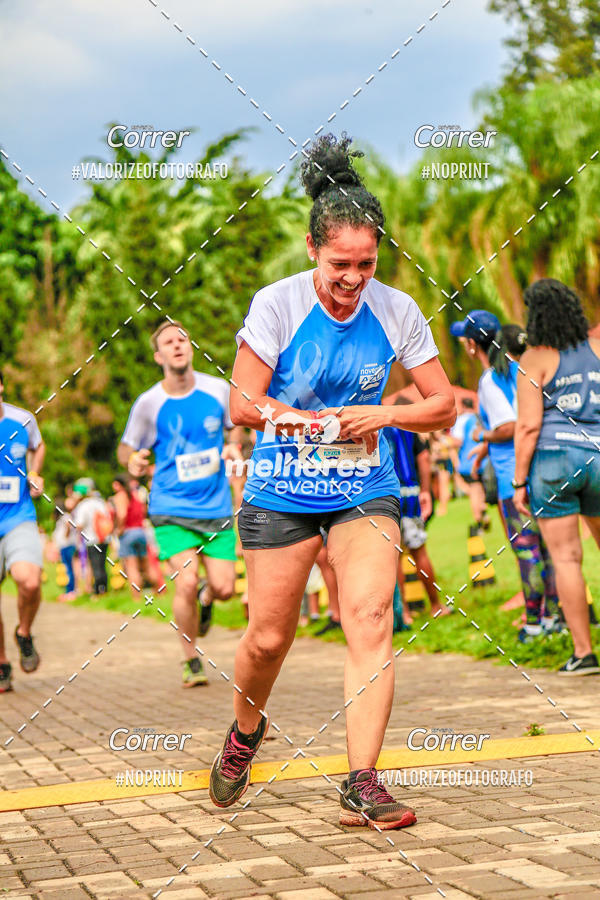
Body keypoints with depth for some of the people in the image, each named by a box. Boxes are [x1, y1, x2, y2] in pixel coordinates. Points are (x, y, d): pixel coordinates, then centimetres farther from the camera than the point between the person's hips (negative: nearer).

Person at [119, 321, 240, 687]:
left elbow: (237, 426, 18)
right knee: (186, 582, -17)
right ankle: (191, 661, 6)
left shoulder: (219, 389, 0)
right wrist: (134, 461, -18)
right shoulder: (149, 403, -5)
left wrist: (234, 448, -3)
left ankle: (206, 600, 36)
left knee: (224, 587, -5)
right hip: (172, 508, -2)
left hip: (218, 506, 2)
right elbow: (126, 449, 6)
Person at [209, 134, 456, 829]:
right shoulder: (276, 304, -11)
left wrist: (380, 414, -13)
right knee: (268, 639, 4)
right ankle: (245, 732, 36)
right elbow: (243, 406, -9)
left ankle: (361, 785, -11)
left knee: (371, 621, -15)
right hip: (281, 494, -1)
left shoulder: (396, 311, -2)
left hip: (365, 492, 2)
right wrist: (325, 422, -18)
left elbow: (444, 406, 4)